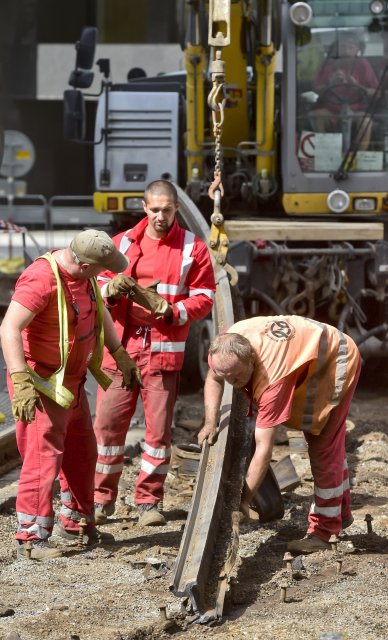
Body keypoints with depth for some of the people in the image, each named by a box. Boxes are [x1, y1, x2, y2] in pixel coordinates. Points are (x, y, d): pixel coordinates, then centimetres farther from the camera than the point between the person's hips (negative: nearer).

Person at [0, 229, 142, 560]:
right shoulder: (41, 280, -27)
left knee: (82, 454, 18)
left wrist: (121, 355, 21)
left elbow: (99, 310, 19)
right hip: (41, 383, -9)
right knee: (44, 458, -10)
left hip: (72, 381, 9)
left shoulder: (84, 274, 1)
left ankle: (76, 523, 32)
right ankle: (31, 537, -3)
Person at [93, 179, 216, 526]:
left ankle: (149, 501, 10)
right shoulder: (123, 243, 10)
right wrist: (112, 289, -15)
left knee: (159, 427, -1)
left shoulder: (193, 248, 4)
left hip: (164, 351, -1)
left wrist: (166, 308, -17)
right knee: (108, 422, -1)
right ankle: (102, 499, 9)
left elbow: (204, 299, 1)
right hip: (121, 346, 1)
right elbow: (100, 287, 10)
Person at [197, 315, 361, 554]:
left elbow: (264, 449, -44)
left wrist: (243, 501, -43)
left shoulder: (271, 377, -45)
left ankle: (323, 530, 3)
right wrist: (210, 424, -19)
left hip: (337, 360, -9)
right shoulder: (227, 345, -28)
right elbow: (213, 379, -4)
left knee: (325, 447, -8)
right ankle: (341, 512, 37)